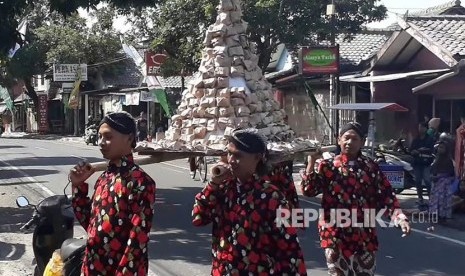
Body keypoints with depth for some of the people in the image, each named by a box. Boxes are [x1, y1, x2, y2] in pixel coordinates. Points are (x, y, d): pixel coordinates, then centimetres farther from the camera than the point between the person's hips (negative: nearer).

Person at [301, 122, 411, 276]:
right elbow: (309, 191, -8)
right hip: (335, 235, -2)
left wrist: (400, 217, -10)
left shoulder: (371, 167, 6)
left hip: (364, 236, 2)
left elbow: (386, 196, 4)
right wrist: (311, 162, -15)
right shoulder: (328, 166, 1)